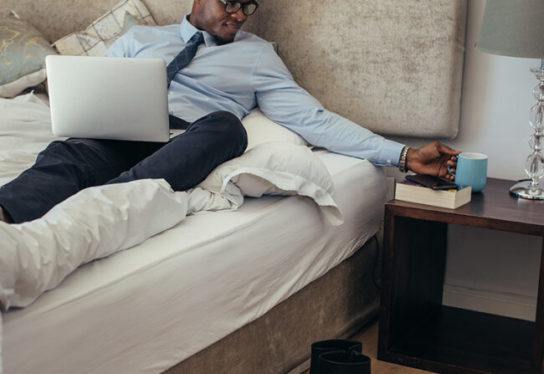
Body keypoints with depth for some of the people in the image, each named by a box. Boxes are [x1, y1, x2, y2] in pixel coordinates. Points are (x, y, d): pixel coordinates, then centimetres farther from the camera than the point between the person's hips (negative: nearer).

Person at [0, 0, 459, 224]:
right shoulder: (141, 38, 27)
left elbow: (310, 118, 13)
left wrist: (402, 154, 2)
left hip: (188, 147, -1)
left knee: (224, 124, -35)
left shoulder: (257, 54, 23)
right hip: (116, 139, 2)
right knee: (67, 155, -33)